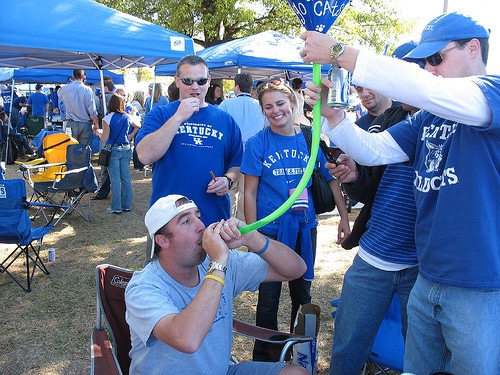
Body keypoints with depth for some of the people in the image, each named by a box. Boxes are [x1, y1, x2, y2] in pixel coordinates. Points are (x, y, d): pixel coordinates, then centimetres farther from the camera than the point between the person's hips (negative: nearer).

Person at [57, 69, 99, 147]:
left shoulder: (65, 89, -1)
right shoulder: (87, 90, -8)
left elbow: (59, 93, 25)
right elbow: (92, 110, -8)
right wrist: (96, 124, 2)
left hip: (71, 124, 2)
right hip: (85, 124, -2)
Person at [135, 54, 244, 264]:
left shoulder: (225, 120, 8)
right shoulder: (160, 114, 1)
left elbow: (237, 163, 14)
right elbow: (145, 156, -15)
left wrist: (228, 180, -8)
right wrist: (179, 117, -18)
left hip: (214, 218, 2)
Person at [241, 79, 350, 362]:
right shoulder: (257, 143, -6)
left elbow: (333, 177, 4)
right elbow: (250, 193, -6)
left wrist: (344, 217, -1)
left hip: (305, 227, 3)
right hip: (271, 228, -2)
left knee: (303, 293, 17)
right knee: (269, 298, 8)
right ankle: (263, 358, 29)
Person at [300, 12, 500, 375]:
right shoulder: (428, 118, 11)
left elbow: (428, 90, -28)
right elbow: (373, 150, 5)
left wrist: (340, 52, -27)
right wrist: (332, 113, -11)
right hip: (428, 280, 7)